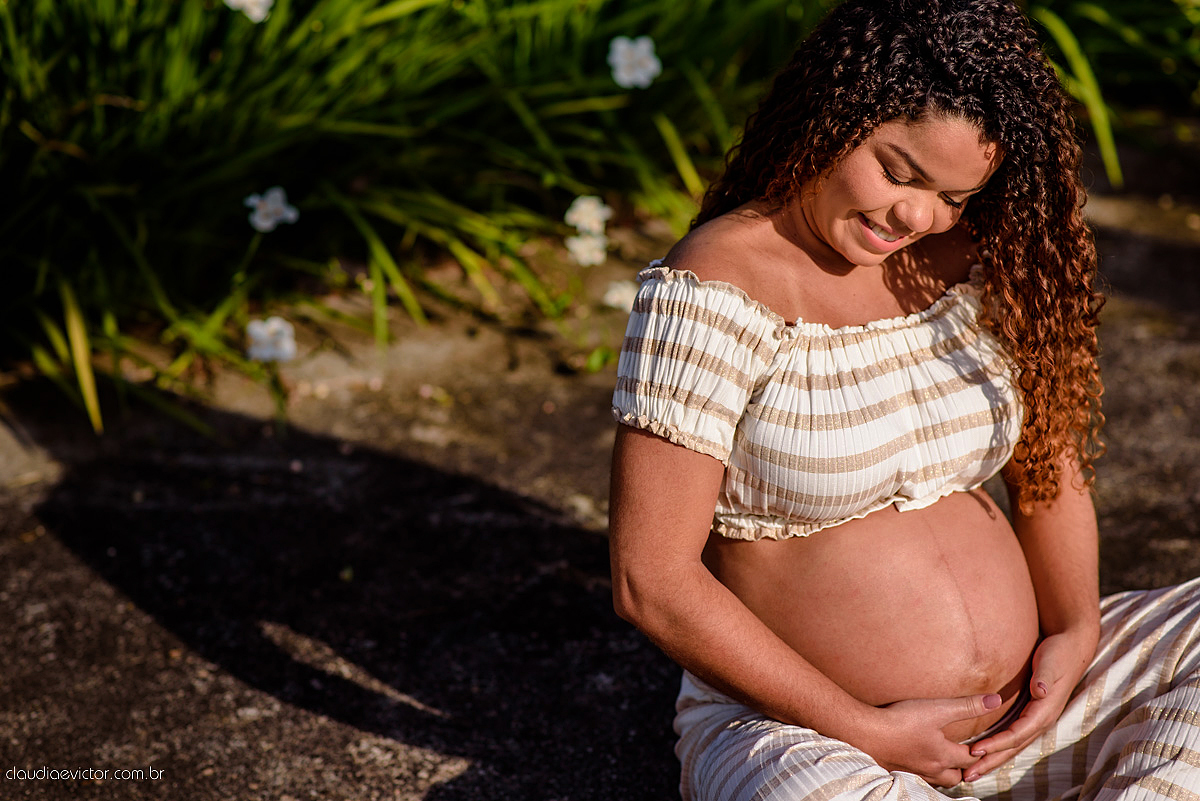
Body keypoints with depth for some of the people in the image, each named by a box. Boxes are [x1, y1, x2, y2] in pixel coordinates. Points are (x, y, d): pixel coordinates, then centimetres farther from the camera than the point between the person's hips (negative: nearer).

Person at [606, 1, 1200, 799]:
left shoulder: (973, 260, 3)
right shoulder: (714, 296, -15)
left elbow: (1048, 471, 15)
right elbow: (652, 582, -17)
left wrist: (1076, 632, -4)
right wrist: (869, 733, -15)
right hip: (805, 733, -6)